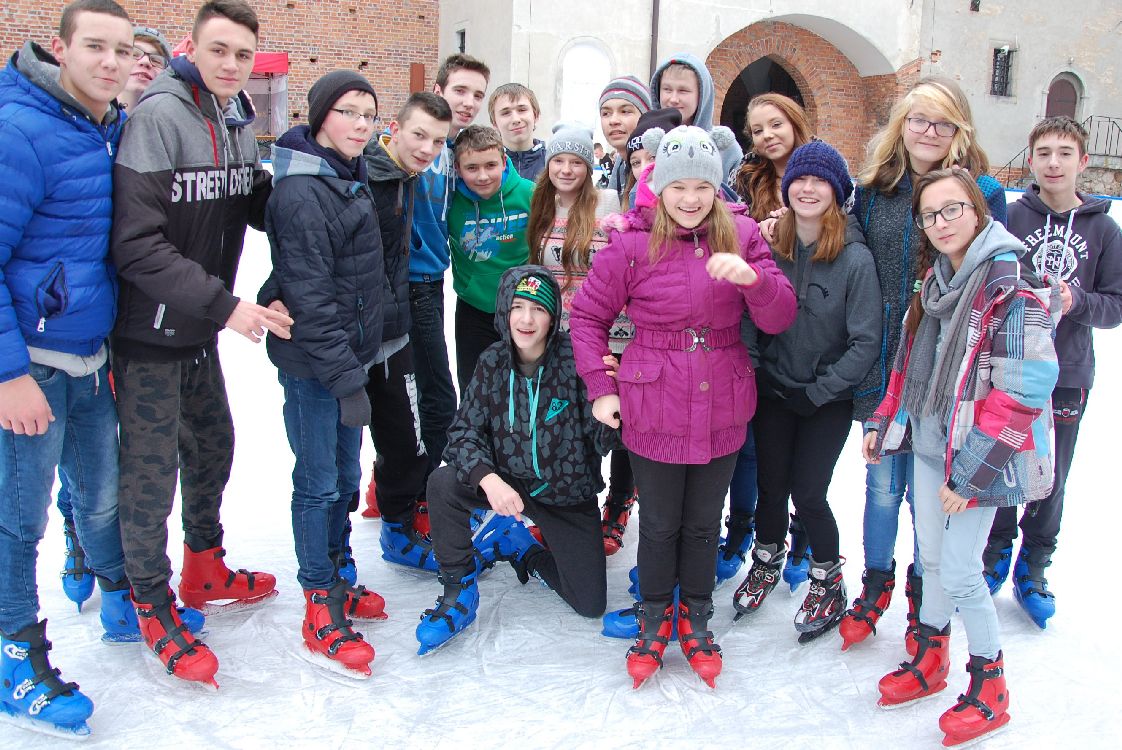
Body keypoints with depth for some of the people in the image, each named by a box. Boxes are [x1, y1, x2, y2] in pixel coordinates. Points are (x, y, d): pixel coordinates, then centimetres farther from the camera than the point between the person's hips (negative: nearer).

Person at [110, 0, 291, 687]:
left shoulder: (238, 122, 5)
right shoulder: (158, 116, -20)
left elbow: (257, 206, 11)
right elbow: (137, 245, -25)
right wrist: (223, 305, -28)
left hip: (201, 328, 8)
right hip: (150, 330, -8)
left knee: (214, 446, 20)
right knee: (151, 471, 2)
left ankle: (204, 570, 41)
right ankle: (154, 605, 21)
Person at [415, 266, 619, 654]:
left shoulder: (575, 358, -18)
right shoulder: (493, 362, -9)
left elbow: (601, 443, -19)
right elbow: (464, 431, -11)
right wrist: (488, 479, -31)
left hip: (568, 495, -1)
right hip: (508, 484, 1)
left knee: (591, 604, 0)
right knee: (443, 483, -27)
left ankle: (523, 549, 27)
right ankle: (458, 594, -5)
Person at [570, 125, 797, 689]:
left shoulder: (741, 236, -3)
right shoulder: (631, 244, -9)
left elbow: (779, 319, -8)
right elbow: (588, 315, 1)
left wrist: (752, 276, -27)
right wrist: (600, 388, -6)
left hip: (721, 411, 2)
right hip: (653, 412, -2)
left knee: (704, 522, 17)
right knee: (659, 523, 13)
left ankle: (696, 619, 38)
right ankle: (654, 619, 36)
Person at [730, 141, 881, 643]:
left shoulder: (854, 258, -14)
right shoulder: (769, 248, -5)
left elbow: (866, 342, -13)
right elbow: (750, 316, 3)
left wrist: (817, 391, -13)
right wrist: (754, 367, -8)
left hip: (827, 399, -3)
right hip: (773, 392, 3)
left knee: (807, 493, 0)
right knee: (771, 485, 12)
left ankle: (828, 581, 26)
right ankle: (766, 563, 39)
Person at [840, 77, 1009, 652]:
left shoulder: (983, 193, -4)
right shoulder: (874, 189, 4)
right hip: (883, 365, 2)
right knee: (883, 485, 14)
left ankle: (923, 599, 31)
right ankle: (876, 586, 34)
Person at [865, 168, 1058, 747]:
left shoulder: (1011, 283, -17)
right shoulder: (935, 278, 8)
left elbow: (1024, 386, -21)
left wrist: (971, 470, -20)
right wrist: (884, 421, 11)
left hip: (978, 456, -7)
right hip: (929, 441, 7)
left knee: (959, 570, -2)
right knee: (931, 555, 16)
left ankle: (989, 686, 19)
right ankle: (929, 662, 35)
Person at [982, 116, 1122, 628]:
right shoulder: (1011, 217, -3)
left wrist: (1077, 300, -17)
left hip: (1066, 376, 1)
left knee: (1051, 480, 11)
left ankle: (1032, 568, 29)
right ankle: (995, 556, 31)